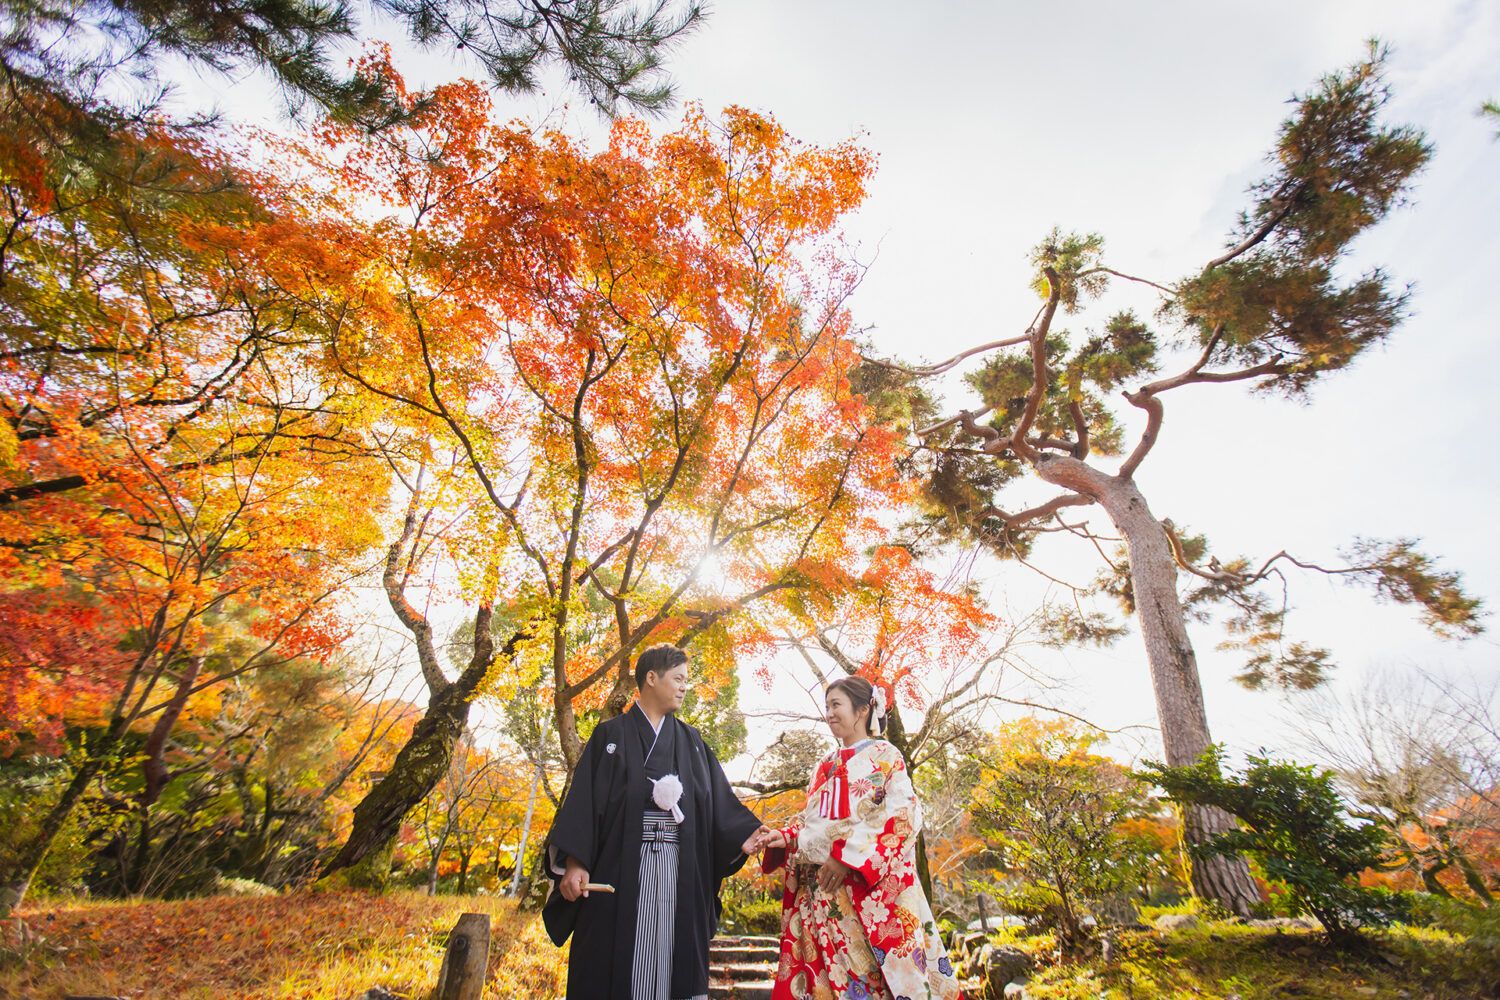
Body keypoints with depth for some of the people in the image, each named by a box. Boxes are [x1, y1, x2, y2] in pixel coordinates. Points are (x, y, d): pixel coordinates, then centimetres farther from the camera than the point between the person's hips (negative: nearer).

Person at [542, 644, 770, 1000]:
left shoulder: (691, 741, 14)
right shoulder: (611, 734, 4)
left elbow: (717, 799, 7)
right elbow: (584, 798, -3)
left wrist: (742, 836, -8)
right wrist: (574, 861, -13)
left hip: (678, 866, 3)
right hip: (620, 865, -3)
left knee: (671, 952, 4)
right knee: (616, 958, 1)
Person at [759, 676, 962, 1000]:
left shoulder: (885, 756, 2)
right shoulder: (824, 767, 19)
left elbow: (902, 815, -11)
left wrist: (847, 856, -20)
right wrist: (786, 838, -2)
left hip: (870, 886, -5)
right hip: (818, 891, 5)